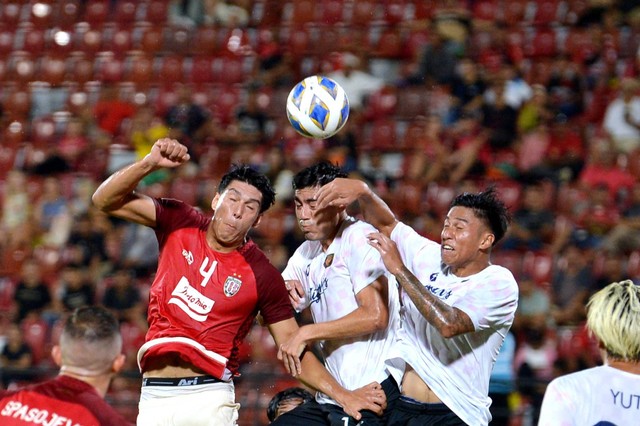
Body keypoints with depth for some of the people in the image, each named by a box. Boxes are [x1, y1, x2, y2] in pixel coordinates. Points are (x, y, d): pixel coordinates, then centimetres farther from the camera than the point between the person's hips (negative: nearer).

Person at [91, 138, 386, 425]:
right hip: (154, 395, 2)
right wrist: (149, 163, -12)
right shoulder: (179, 223, 6)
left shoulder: (262, 275, 0)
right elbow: (106, 201, 4)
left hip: (209, 400, -2)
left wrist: (343, 396, -7)